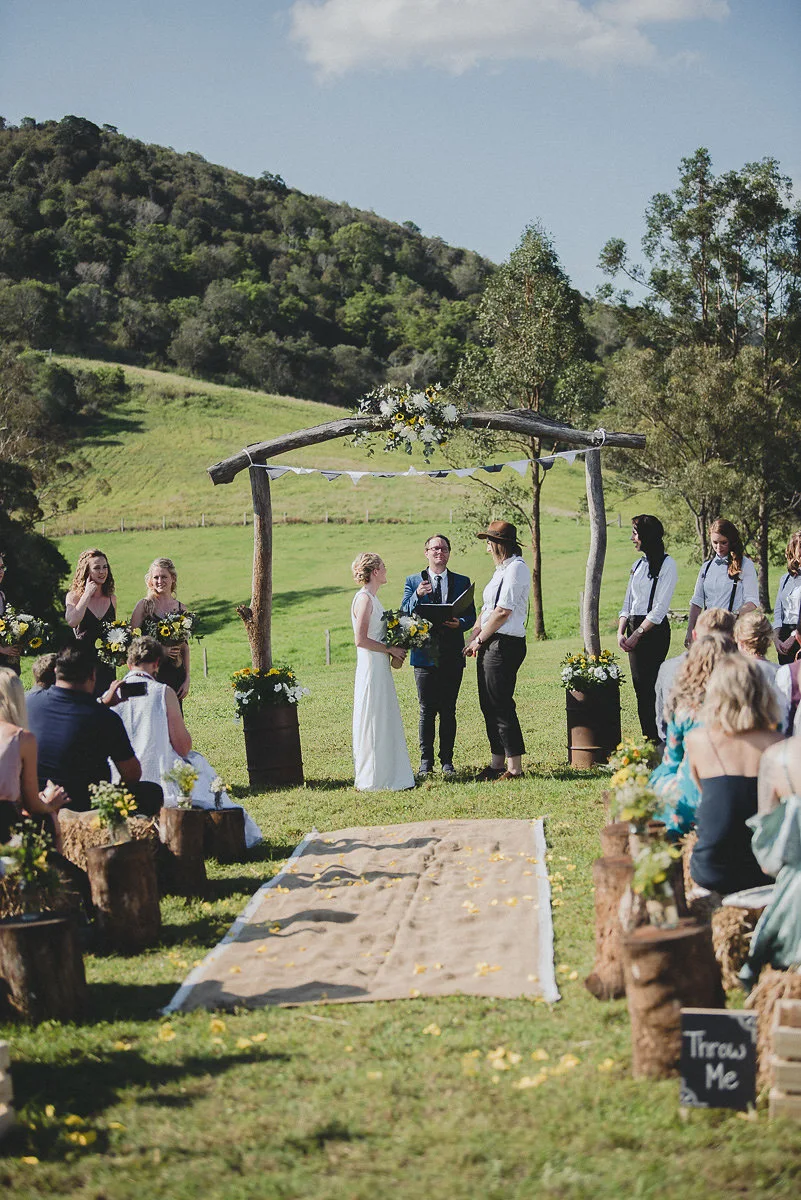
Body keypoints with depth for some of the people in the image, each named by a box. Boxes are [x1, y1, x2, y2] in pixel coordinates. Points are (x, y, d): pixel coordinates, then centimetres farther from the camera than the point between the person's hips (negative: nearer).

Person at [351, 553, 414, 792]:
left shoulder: (371, 598, 15)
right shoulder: (364, 599, -15)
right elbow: (361, 640, -21)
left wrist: (393, 652, 8)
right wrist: (390, 649, -14)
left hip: (380, 667, 10)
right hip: (371, 668, -10)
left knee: (385, 720, 13)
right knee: (374, 722, -5)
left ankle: (386, 774, 19)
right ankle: (372, 779, 1)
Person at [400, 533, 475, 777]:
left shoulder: (462, 582, 11)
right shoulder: (413, 581, 8)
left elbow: (471, 616, 8)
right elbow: (404, 614, -1)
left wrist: (459, 623, -14)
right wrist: (417, 595, -19)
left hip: (452, 656, 1)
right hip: (425, 654, -1)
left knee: (448, 710, 4)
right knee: (427, 711, 1)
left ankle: (447, 761, 11)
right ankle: (426, 761, 7)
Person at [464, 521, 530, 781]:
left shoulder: (516, 569, -12)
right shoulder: (501, 570, 19)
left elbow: (503, 611, -17)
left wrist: (480, 639, -10)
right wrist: (472, 638, 8)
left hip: (504, 644, -10)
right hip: (491, 644, 10)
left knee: (501, 706, -8)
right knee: (489, 705, 11)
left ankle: (515, 768, -5)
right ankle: (497, 764, 18)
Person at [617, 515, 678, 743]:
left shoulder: (667, 564, -7)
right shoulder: (638, 564, 16)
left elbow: (659, 608, -12)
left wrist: (637, 634, -14)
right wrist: (621, 632, 2)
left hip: (654, 630, -8)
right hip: (635, 629, 8)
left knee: (649, 687, -11)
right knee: (640, 688, 6)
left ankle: (657, 742, -7)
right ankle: (648, 741, 11)